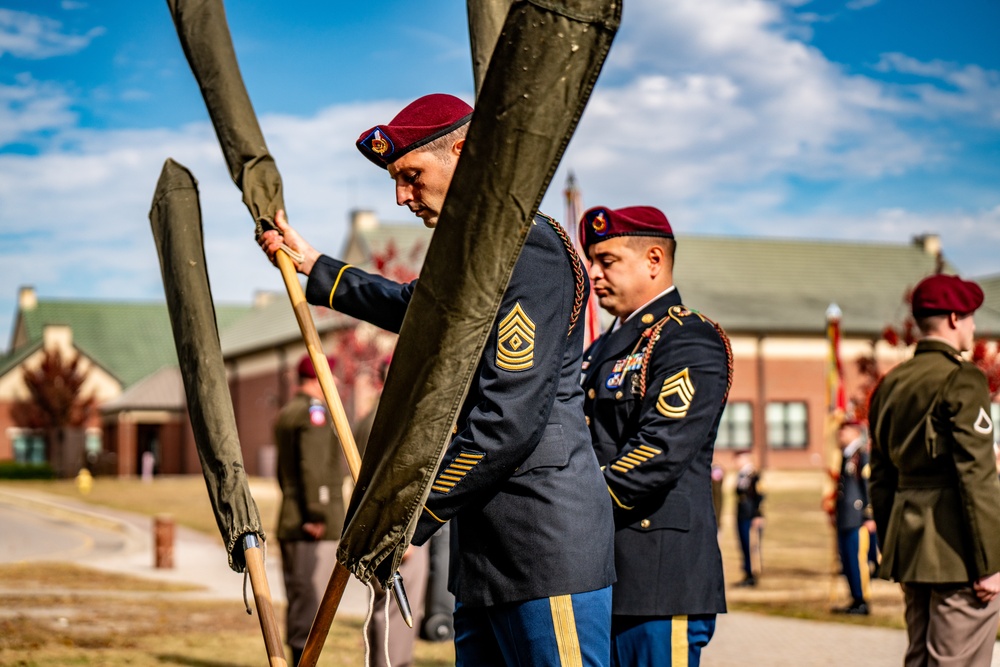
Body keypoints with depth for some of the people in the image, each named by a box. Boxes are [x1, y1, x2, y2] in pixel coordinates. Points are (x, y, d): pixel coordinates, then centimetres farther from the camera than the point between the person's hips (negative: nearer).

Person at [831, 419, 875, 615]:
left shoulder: (863, 454, -9)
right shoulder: (845, 455, 17)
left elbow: (869, 486, -13)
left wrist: (869, 517, -16)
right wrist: (836, 512, 22)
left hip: (857, 519, -9)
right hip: (844, 518, 9)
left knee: (857, 559, -6)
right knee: (846, 561, 10)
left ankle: (862, 602, 0)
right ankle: (856, 601, 16)